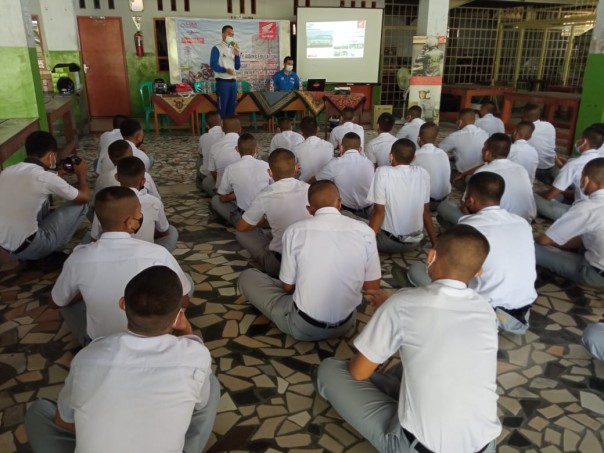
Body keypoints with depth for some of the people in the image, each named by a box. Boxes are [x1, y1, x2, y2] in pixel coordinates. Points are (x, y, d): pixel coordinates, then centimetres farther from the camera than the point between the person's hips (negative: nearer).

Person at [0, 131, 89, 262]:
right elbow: (85, 197, -1)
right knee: (80, 205, 4)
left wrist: (56, 176, 27)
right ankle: (54, 253, 14)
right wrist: (81, 174, 16)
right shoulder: (46, 177, -16)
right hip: (27, 249, -7)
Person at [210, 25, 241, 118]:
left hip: (233, 81, 6)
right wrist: (225, 70, -26)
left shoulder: (233, 49, 16)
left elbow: (237, 67, 14)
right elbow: (213, 65, -12)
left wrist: (237, 55, -1)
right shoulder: (217, 48, -3)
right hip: (222, 81, -6)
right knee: (222, 107, -5)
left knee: (232, 107, 9)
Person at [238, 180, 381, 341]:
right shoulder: (365, 231, -8)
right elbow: (372, 287, 0)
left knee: (247, 277, 14)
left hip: (303, 326, -4)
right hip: (346, 324, 5)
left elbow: (288, 286, -2)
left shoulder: (295, 230, -11)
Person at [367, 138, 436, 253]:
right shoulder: (423, 173, -1)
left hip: (389, 242, -4)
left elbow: (379, 211, -16)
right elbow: (426, 212, 4)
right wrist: (435, 243, 14)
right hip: (415, 241, 4)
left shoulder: (383, 172, -14)